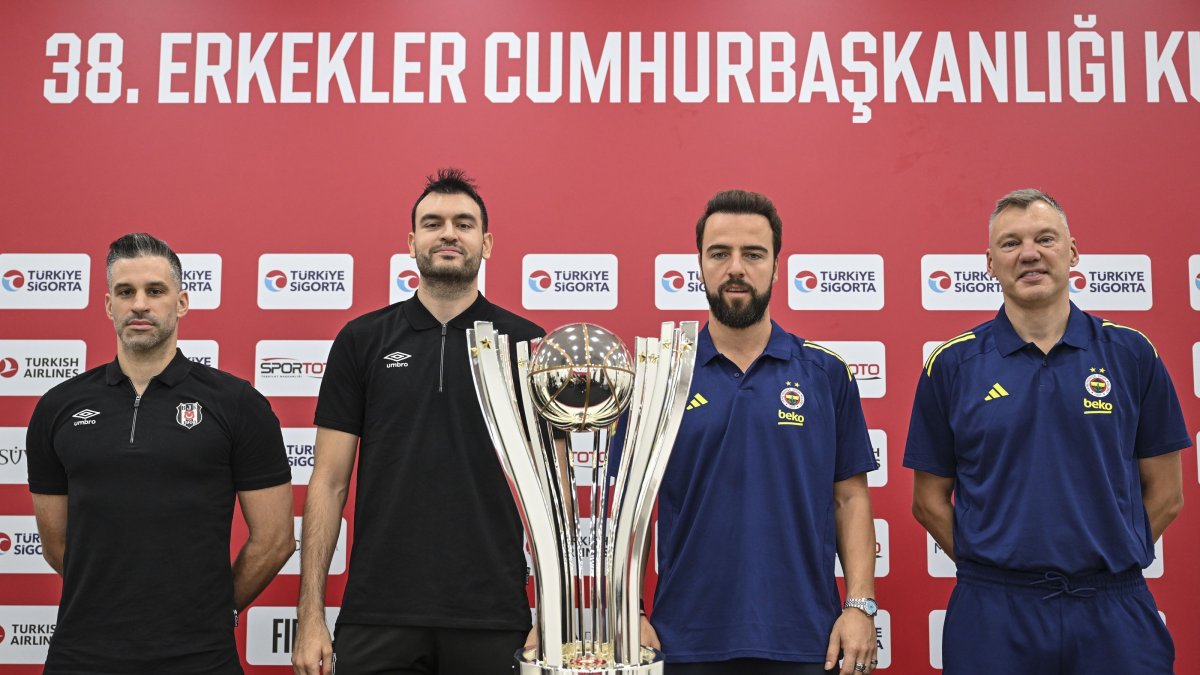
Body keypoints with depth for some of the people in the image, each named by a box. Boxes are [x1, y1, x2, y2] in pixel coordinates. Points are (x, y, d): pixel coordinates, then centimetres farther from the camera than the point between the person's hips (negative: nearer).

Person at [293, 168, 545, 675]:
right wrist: (311, 615, -2)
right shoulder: (362, 341, 4)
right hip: (378, 617, 0)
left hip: (494, 619, 0)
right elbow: (329, 482, 4)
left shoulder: (527, 344, 2)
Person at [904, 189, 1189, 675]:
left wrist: (1103, 560, 2)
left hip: (1116, 614, 1)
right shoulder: (953, 364, 0)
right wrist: (995, 565, 0)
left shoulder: (1131, 354, 3)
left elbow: (1165, 494, 6)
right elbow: (930, 501, 4)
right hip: (993, 615, 0)